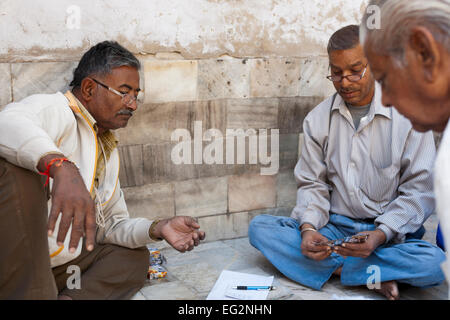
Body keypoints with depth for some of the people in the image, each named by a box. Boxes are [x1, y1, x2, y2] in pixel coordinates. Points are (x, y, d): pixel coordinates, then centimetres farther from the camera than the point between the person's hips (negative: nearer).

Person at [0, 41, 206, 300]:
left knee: (134, 257, 12)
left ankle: (70, 299, -14)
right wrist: (61, 167, -49)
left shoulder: (110, 151, 19)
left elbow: (112, 225, 22)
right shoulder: (56, 109, -6)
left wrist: (158, 229, 3)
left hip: (57, 269, 8)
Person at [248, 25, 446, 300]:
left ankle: (332, 266, -16)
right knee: (260, 227, -20)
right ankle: (371, 276, -22)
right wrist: (308, 228, -16)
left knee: (435, 264, -32)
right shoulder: (318, 119, 5)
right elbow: (312, 184, 5)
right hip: (333, 227, 3)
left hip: (390, 233, -2)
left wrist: (381, 234, -22)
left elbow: (421, 188, -7)